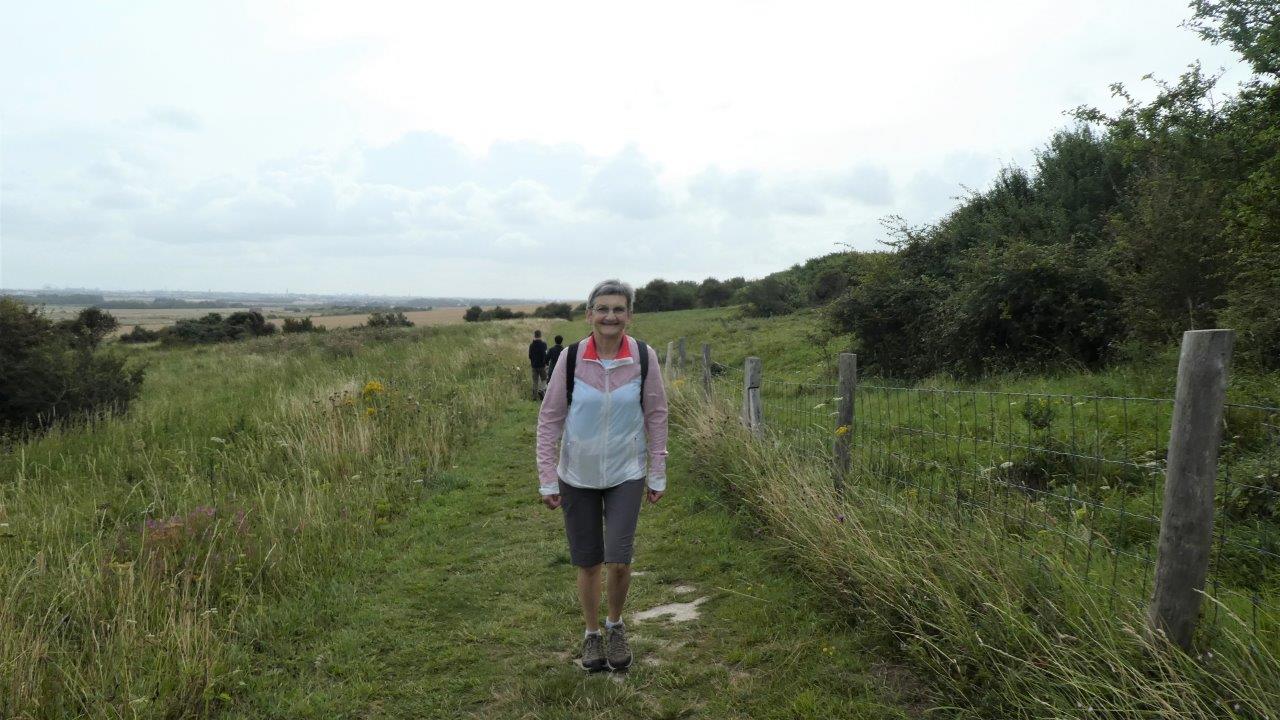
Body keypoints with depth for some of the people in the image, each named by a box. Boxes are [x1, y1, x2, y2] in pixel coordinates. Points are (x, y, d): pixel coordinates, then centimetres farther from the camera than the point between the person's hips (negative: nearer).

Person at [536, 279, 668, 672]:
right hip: (578, 476, 0)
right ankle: (591, 633, 34)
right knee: (588, 562, 10)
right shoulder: (571, 357, -10)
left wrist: (658, 474, 2)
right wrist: (547, 479, -4)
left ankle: (615, 624, 23)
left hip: (626, 474, 0)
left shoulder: (644, 357, -9)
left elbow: (656, 416, 0)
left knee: (618, 559, -8)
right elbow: (549, 419, -4)